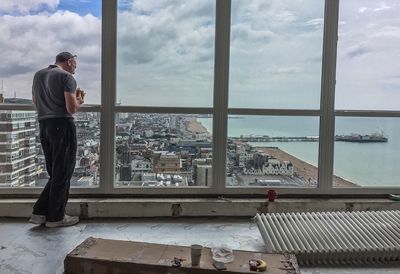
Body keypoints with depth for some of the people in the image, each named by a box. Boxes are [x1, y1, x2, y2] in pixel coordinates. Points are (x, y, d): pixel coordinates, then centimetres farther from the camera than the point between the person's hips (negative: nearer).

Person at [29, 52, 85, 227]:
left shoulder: (38, 75, 18)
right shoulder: (67, 77, -6)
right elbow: (72, 108, -15)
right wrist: (79, 99, 8)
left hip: (43, 125, 8)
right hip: (63, 125, -8)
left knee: (55, 173, 16)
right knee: (63, 174, 2)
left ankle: (39, 212, 16)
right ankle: (56, 217, 9)